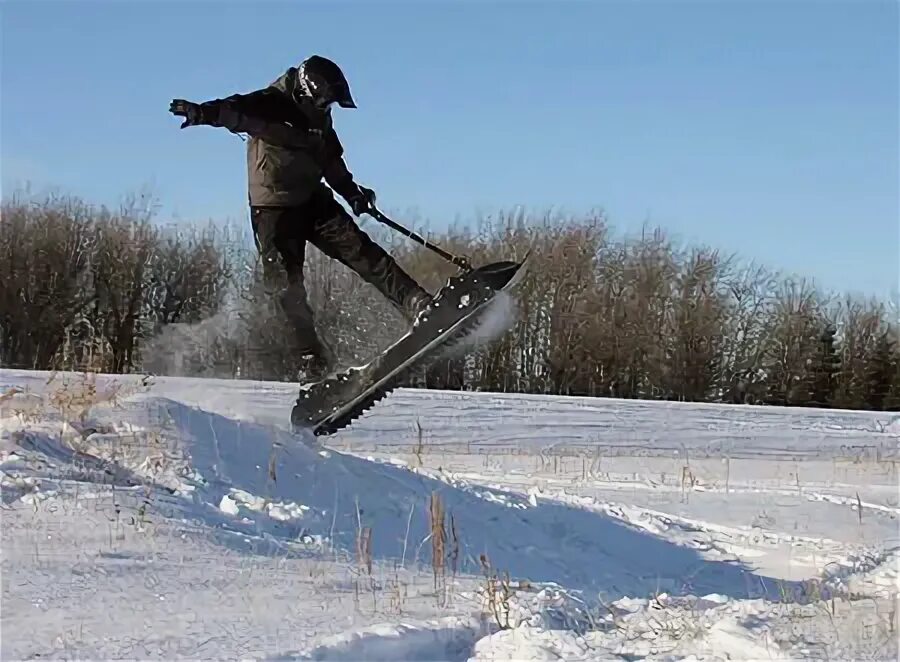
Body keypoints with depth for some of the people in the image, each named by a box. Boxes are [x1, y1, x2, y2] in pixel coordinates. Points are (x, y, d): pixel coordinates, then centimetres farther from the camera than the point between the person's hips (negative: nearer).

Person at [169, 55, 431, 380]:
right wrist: (205, 112, -55)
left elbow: (331, 160, 25)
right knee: (285, 283, -9)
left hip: (312, 200, 6)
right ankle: (312, 354, 0)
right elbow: (236, 110, -35)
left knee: (358, 249, -8)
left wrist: (351, 192, 17)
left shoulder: (318, 118, 9)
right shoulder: (270, 106, -14)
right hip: (273, 209, -6)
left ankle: (416, 304, -9)